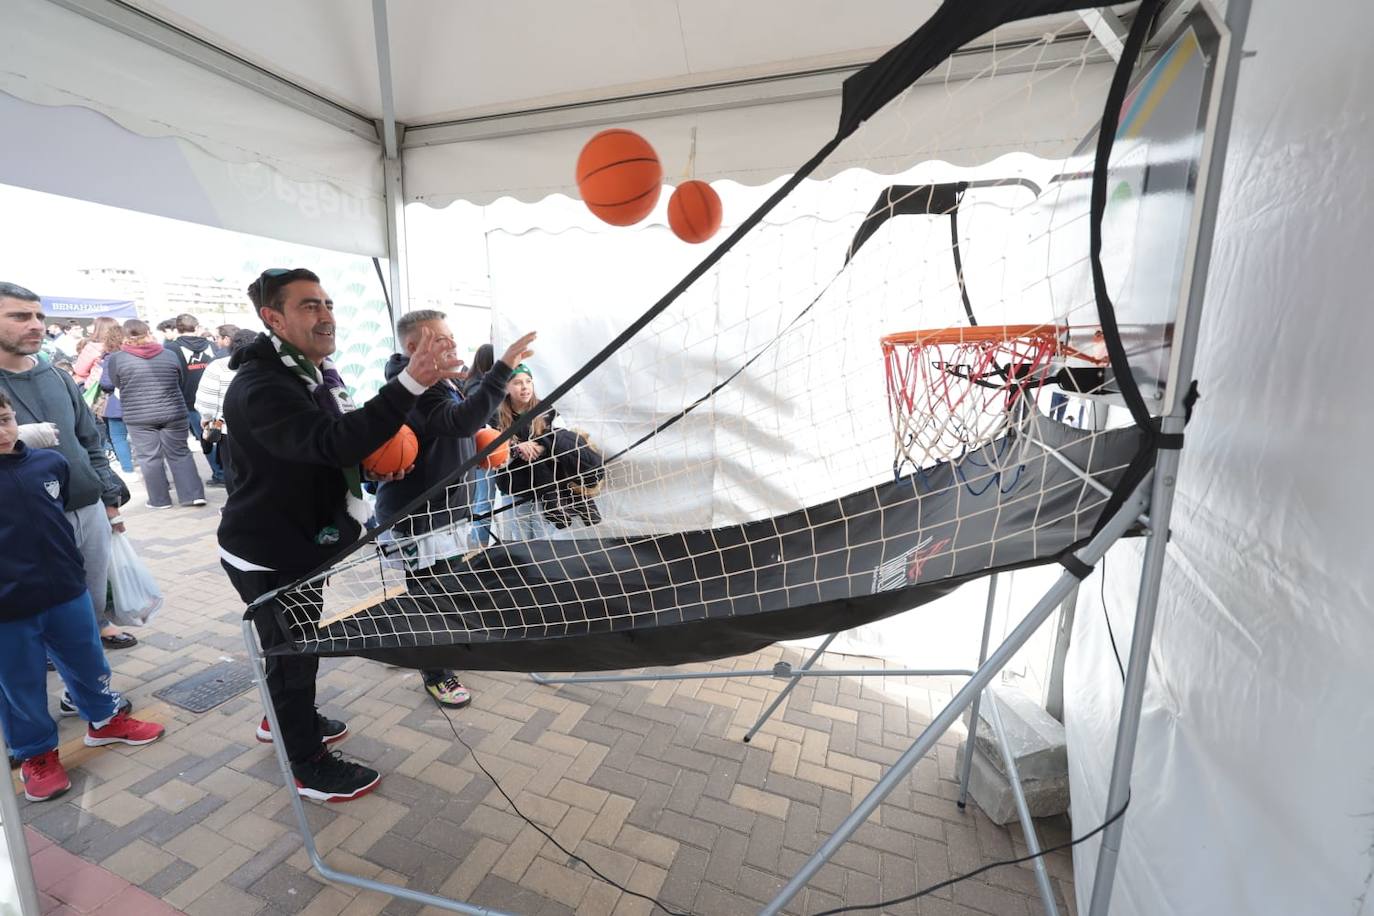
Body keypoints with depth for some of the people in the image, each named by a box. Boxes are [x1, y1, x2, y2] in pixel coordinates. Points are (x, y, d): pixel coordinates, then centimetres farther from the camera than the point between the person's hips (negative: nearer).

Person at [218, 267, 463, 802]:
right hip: (267, 555, -9)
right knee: (293, 653, 6)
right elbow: (332, 441, -44)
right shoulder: (259, 386, -28)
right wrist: (411, 383, -53)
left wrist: (381, 457, -2)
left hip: (304, 540, 9)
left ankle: (286, 719, 50)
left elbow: (337, 443, 19)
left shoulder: (316, 371, 5)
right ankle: (309, 768, 26)